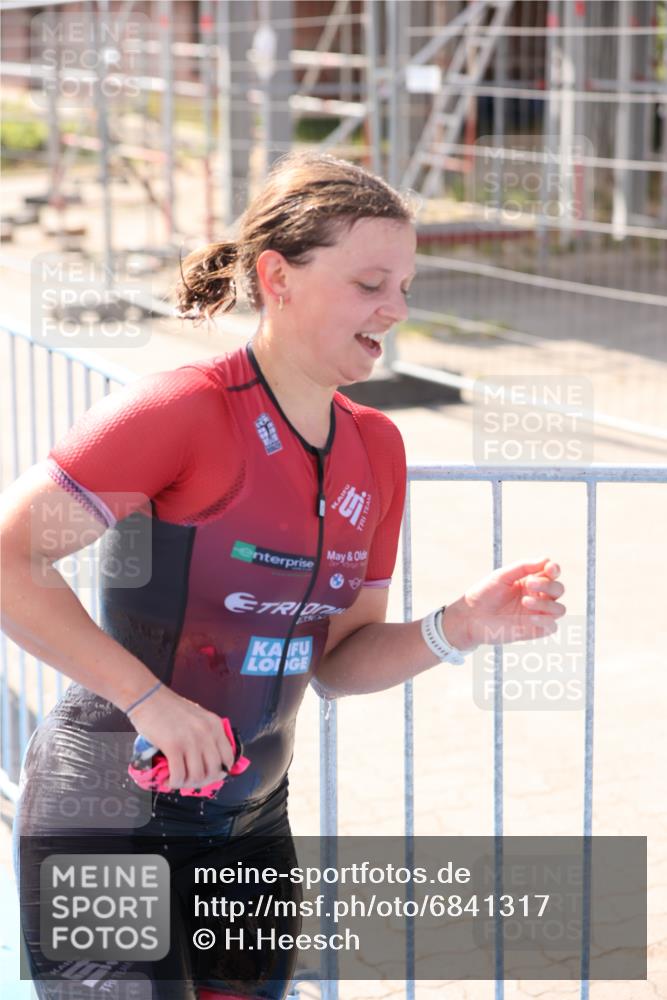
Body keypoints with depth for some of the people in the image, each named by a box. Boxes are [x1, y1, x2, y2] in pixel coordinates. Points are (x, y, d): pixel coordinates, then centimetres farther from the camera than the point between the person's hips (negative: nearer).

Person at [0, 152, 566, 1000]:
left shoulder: (375, 449, 3)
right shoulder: (184, 411, -19)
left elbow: (337, 663, 6)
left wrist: (460, 627, -11)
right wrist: (148, 697, -25)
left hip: (248, 818, 7)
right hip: (105, 812, -6)